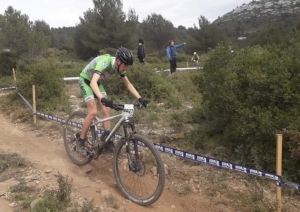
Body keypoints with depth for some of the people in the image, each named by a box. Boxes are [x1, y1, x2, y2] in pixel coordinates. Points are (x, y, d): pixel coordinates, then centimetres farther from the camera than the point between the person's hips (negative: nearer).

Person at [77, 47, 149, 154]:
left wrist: (140, 98, -17)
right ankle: (80, 140, 1)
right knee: (93, 112, -16)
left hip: (96, 82, 7)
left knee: (106, 110, -2)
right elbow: (93, 83, -50)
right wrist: (102, 99, -65)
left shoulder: (119, 66, -15)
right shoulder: (104, 62, -38)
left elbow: (128, 84, -6)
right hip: (86, 81, -7)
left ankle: (108, 141, 5)